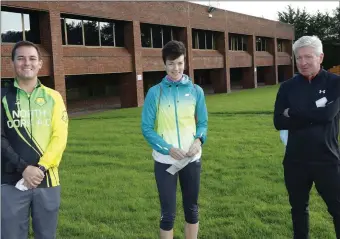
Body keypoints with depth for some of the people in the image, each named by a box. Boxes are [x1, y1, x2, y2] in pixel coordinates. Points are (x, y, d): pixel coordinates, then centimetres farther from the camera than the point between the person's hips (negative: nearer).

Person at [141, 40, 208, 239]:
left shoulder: (196, 91, 1)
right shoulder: (155, 92, -4)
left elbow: (203, 122, 6)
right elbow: (147, 128, -5)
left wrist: (199, 140, -15)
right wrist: (167, 148, -18)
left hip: (192, 159, 2)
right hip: (165, 160, -2)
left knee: (192, 209, 15)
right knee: (168, 213, 4)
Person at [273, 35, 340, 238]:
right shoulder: (288, 87, 3)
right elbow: (279, 122, -6)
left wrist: (293, 113, -11)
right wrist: (312, 117, -16)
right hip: (295, 160, 3)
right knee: (298, 208, 16)